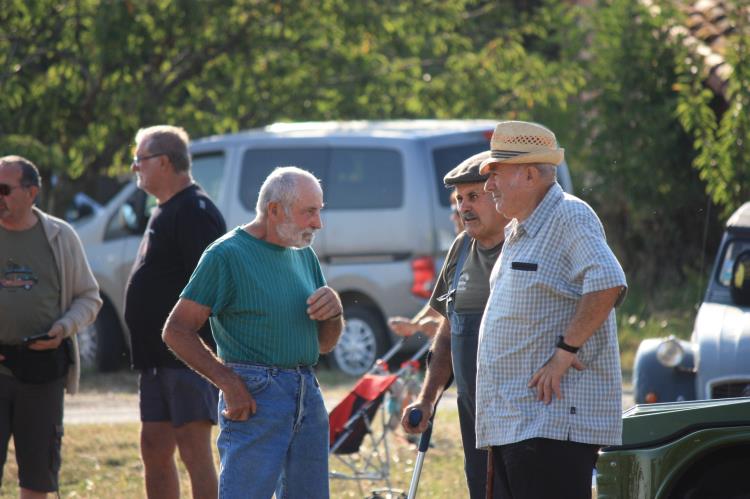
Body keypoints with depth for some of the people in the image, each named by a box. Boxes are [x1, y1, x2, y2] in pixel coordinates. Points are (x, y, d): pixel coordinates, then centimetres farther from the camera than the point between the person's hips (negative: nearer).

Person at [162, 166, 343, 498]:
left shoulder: (304, 255, 15)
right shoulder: (227, 255, -6)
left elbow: (325, 344, 20)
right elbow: (176, 331, -9)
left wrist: (334, 310, -3)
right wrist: (228, 382, -18)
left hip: (307, 395, 7)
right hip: (254, 397, -7)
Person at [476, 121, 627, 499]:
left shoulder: (570, 217, -10)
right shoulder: (515, 233, 20)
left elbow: (607, 284, -25)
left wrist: (566, 350, -22)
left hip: (553, 418, -10)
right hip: (510, 421, 10)